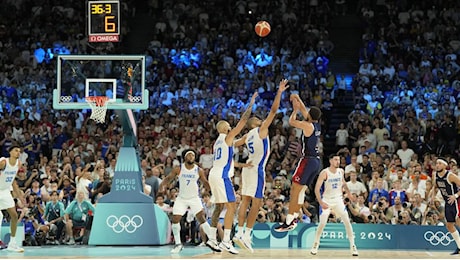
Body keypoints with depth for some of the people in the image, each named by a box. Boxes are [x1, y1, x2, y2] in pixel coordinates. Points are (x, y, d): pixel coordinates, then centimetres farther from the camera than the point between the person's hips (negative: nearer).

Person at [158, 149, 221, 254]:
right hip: (181, 198, 1)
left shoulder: (199, 170, -8)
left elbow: (205, 183, 0)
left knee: (202, 218, -14)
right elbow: (168, 178, -3)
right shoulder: (178, 169, -8)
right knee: (175, 219, -7)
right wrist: (162, 186, -23)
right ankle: (178, 244, 7)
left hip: (194, 198, -1)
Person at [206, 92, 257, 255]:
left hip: (214, 174, 10)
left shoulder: (218, 142, 21)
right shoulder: (227, 137, -5)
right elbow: (243, 121, -8)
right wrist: (251, 104, -2)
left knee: (219, 207, 16)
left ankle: (212, 238, 16)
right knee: (231, 207, -10)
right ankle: (226, 241, -16)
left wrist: (242, 165, 28)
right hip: (222, 176, -10)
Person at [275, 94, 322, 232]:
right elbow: (305, 111, 23)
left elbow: (291, 121, -3)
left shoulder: (308, 125, -13)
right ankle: (294, 217, 19)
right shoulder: (317, 125, 11)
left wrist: (295, 109, 10)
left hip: (308, 160, -9)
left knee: (295, 189, -8)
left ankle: (289, 222, -11)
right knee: (301, 189, 16)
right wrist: (298, 99, 24)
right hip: (316, 161, 9)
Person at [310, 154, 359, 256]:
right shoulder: (324, 173, -17)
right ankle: (315, 245, 8)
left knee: (347, 221, -5)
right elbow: (316, 189, -20)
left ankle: (352, 246, 2)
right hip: (326, 201, -4)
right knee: (322, 223, -11)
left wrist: (348, 192, 7)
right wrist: (321, 203, -28)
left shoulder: (341, 171, -2)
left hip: (338, 200, 4)